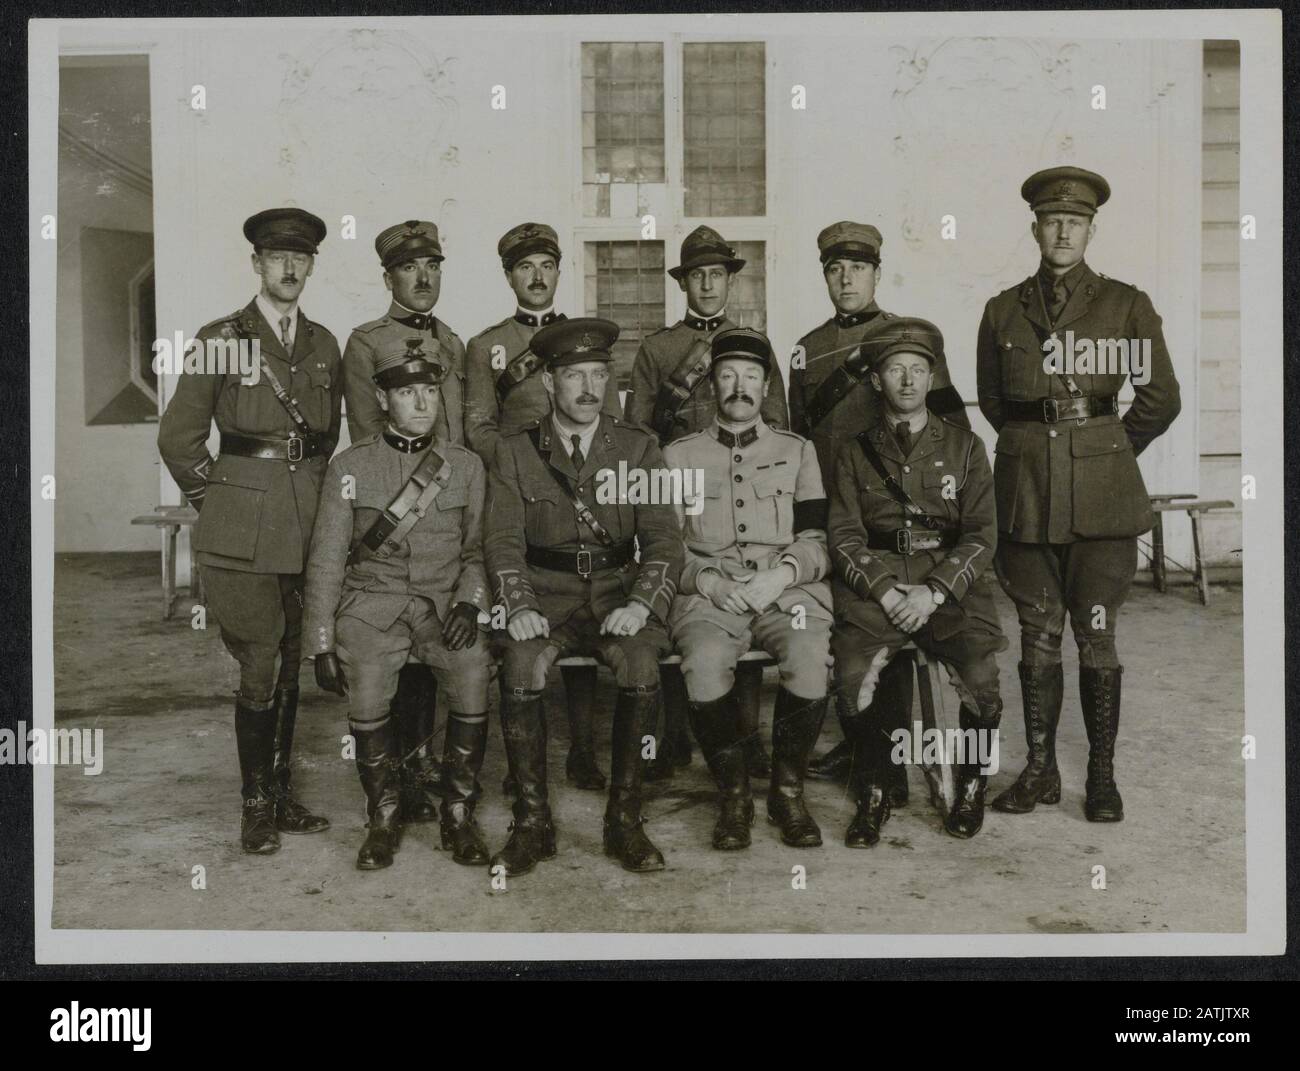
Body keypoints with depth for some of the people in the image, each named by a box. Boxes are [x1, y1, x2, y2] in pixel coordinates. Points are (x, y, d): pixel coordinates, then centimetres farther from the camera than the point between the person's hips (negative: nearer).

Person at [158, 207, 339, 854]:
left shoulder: (323, 345, 14)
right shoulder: (221, 339, 0)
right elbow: (178, 437, 0)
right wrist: (216, 497, 0)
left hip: (309, 521, 4)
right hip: (244, 528, -4)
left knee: (291, 663, 10)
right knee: (261, 666, -5)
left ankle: (282, 795, 21)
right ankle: (256, 806, 8)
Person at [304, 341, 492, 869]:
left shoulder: (466, 465, 8)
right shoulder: (350, 466, 4)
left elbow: (478, 548, 11)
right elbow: (326, 560, 4)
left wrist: (469, 602, -8)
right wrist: (321, 643, -2)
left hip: (445, 602, 1)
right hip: (372, 601, -1)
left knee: (473, 666, -28)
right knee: (367, 675, -30)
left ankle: (459, 814, -9)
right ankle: (385, 815, -7)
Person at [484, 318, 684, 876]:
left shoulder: (638, 448, 9)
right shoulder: (514, 453, 9)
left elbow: (663, 540, 2)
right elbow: (503, 541, 1)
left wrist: (639, 604, -17)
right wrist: (519, 606, -18)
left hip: (618, 588, 0)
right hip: (546, 593, 0)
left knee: (640, 666, -31)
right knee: (521, 668, -30)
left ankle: (624, 819, -14)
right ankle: (532, 823, -15)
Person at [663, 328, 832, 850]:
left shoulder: (797, 451, 19)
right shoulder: (678, 455, 17)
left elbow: (818, 541, 11)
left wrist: (783, 572, -9)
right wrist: (707, 579, -8)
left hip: (787, 591, 1)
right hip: (707, 592, 0)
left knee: (809, 658, -32)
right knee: (705, 663, -34)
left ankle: (788, 790, -8)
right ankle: (734, 793, -11)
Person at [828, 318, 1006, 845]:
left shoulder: (964, 446, 12)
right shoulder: (855, 452, 14)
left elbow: (981, 534, 4)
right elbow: (845, 535, 5)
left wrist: (934, 592, -11)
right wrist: (885, 589, -11)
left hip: (950, 582, 0)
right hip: (875, 581, 0)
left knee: (980, 677, -25)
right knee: (854, 673, -27)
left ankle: (971, 786, 4)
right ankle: (873, 796, -5)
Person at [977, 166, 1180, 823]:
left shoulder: (1125, 305, 4)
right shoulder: (1002, 311, 9)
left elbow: (1161, 399, 7)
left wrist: (1107, 452, 13)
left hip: (1101, 496, -2)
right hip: (1027, 492, 2)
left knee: (1097, 638, -1)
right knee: (1037, 638, 6)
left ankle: (1102, 777, 11)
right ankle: (1040, 770, 17)